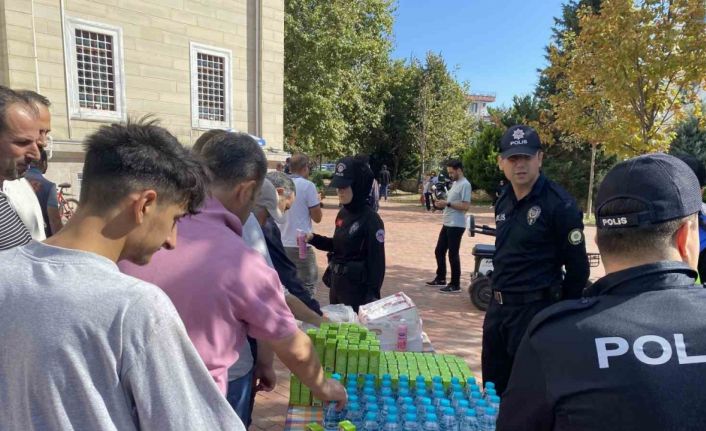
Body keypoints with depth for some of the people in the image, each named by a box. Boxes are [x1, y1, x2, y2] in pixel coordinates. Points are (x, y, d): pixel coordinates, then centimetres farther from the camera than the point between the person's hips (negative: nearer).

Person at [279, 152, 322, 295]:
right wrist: (317, 202, 9)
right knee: (307, 286, 3)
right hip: (301, 244, -6)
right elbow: (317, 217, -9)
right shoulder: (308, 186, -10)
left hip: (280, 244, 6)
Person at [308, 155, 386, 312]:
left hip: (357, 287, -8)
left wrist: (372, 296, -17)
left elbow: (377, 262, -17)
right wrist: (313, 239, 2)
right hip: (337, 283, 8)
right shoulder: (342, 214, 3)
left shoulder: (371, 220, -18)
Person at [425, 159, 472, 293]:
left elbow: (465, 206, -22)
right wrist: (444, 203, 7)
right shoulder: (455, 183, 16)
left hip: (456, 226, -10)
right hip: (447, 224, 10)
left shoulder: (465, 184, -14)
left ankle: (455, 285, 8)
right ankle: (440, 279, 29)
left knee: (453, 255, -3)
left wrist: (447, 204, -20)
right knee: (439, 251, 15)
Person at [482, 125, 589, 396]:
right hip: (498, 307, 7)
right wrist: (497, 299, 15)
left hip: (535, 309, -7)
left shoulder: (560, 204, -14)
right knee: (493, 387, 19)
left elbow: (578, 267, -11)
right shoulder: (503, 201, 7)